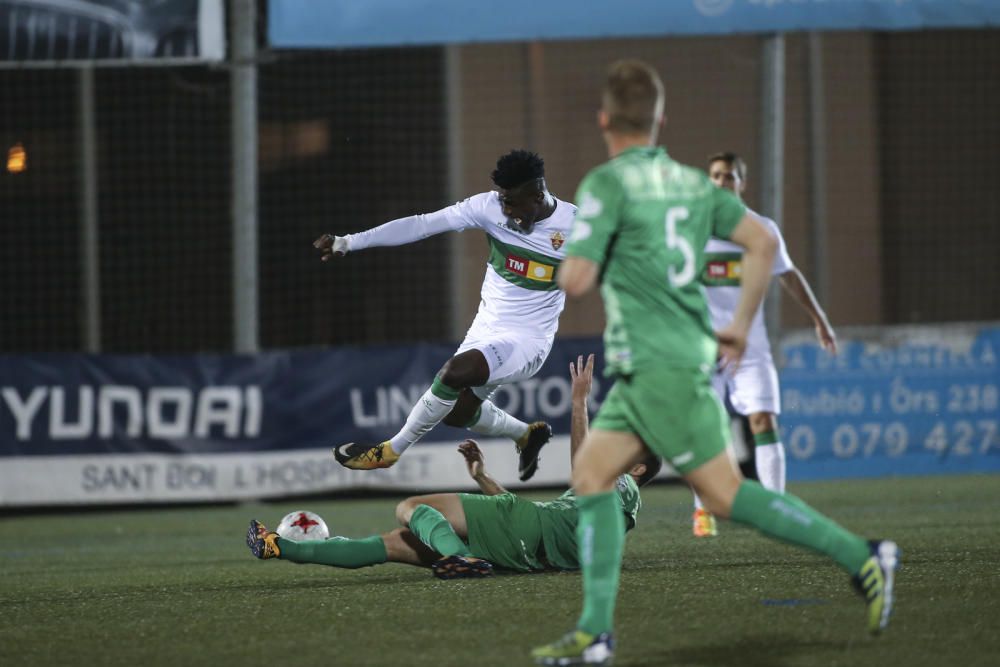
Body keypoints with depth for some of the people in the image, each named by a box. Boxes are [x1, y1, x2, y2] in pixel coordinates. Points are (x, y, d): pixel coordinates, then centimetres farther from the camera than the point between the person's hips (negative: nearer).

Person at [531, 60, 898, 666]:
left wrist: (571, 260, 10)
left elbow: (577, 279, -14)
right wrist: (742, 324, 15)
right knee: (592, 474, 8)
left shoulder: (607, 185, -9)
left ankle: (860, 557, -9)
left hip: (656, 365, -8)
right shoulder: (692, 183, 13)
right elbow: (762, 241, 7)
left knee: (725, 492, -6)